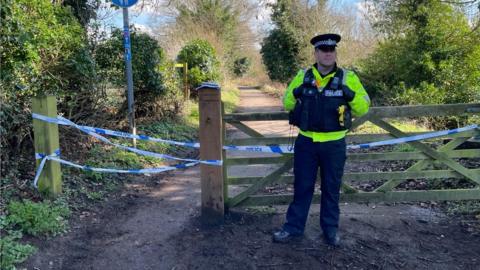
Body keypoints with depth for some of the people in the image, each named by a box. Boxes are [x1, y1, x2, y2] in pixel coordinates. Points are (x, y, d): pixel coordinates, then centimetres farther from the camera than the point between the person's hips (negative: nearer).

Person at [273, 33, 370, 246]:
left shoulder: (347, 78, -2)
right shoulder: (303, 76, 3)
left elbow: (363, 108, 0)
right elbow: (286, 103, 8)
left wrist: (351, 95, -18)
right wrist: (296, 93, -11)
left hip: (334, 144, -1)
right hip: (306, 142, 1)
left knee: (331, 189, 12)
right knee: (302, 186, 10)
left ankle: (330, 229, 27)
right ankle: (293, 227, 23)